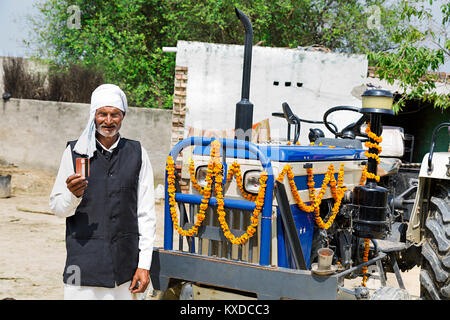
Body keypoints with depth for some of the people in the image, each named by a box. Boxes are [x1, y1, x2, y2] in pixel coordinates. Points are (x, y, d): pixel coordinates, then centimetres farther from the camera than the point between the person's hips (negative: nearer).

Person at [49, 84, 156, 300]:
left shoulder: (137, 154, 5)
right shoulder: (74, 152, 3)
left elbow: (146, 214, 5)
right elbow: (57, 207, 6)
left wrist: (144, 265, 0)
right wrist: (73, 194, -17)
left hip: (125, 265, 1)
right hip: (83, 264, -1)